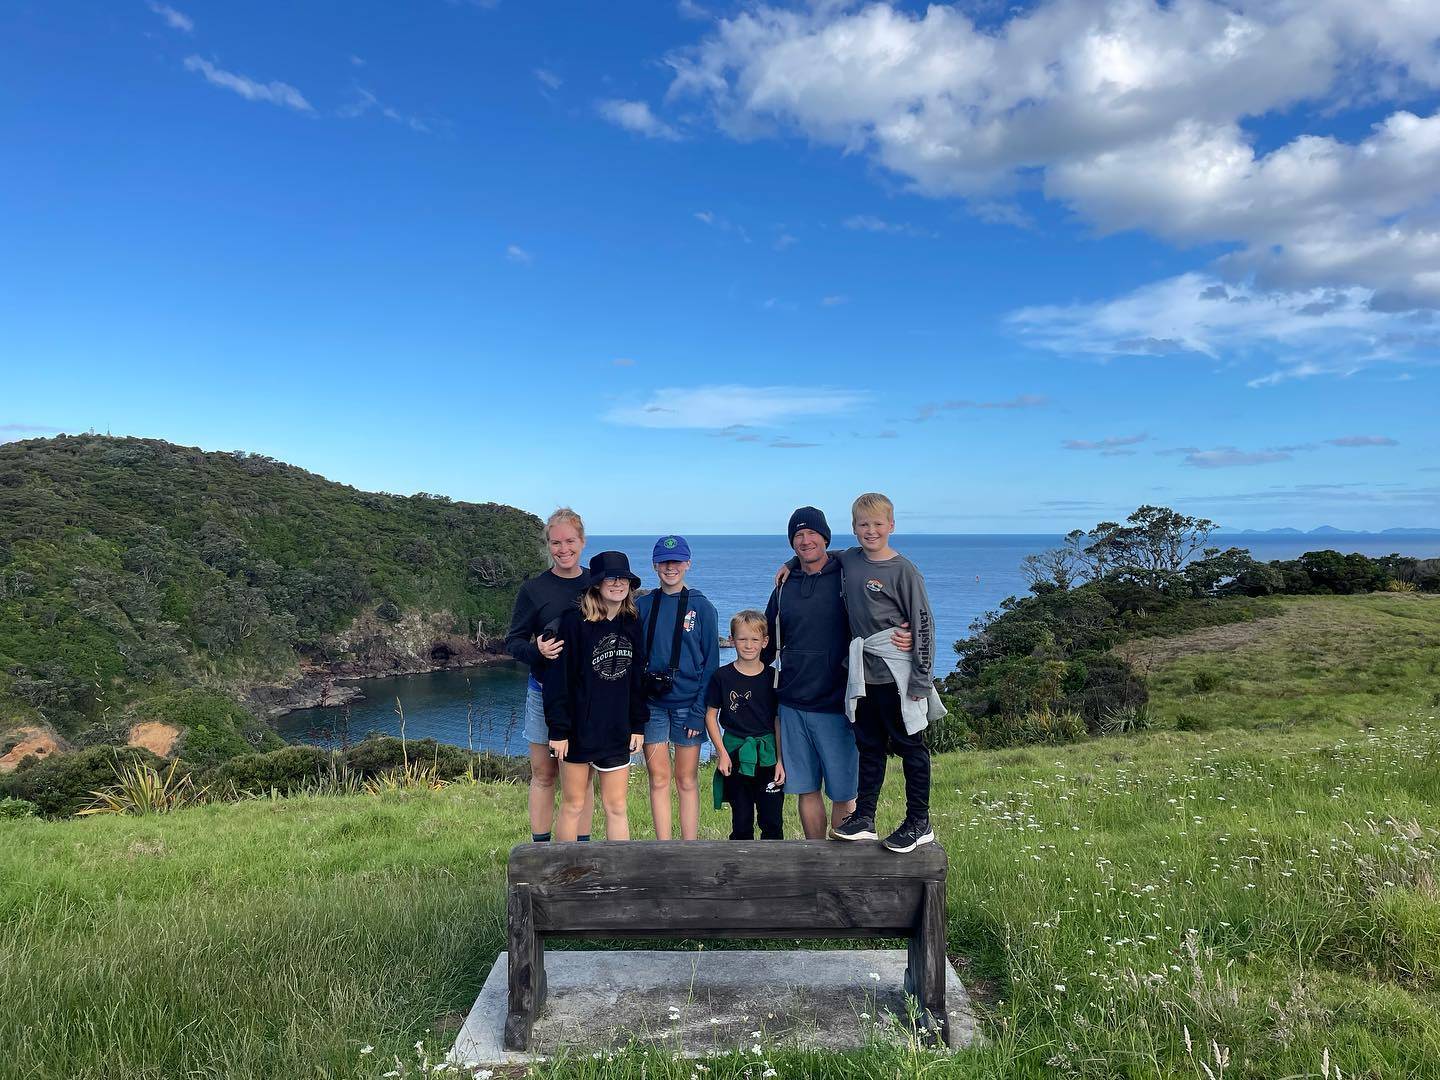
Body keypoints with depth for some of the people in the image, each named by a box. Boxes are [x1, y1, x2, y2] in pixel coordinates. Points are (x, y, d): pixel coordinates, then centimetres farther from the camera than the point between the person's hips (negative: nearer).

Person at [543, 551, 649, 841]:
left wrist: (638, 725, 9)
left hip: (616, 732, 4)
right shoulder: (574, 621, -11)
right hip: (578, 730, -4)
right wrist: (558, 729, -14)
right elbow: (557, 678, -12)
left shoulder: (632, 625, 4)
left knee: (617, 807, 9)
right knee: (573, 806, 8)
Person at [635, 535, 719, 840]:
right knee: (659, 779, 4)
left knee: (687, 781, 5)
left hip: (688, 704, -1)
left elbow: (711, 662, 0)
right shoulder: (643, 605, 5)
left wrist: (699, 711, -7)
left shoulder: (702, 607, 0)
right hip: (652, 704, 1)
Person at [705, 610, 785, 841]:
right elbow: (711, 716, 3)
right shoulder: (722, 677, -2)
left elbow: (779, 720, 3)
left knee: (773, 820, 2)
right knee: (741, 821, 9)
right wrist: (722, 753, -5)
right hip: (735, 756, -1)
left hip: (768, 756, 1)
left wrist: (780, 760, -1)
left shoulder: (772, 677, 1)